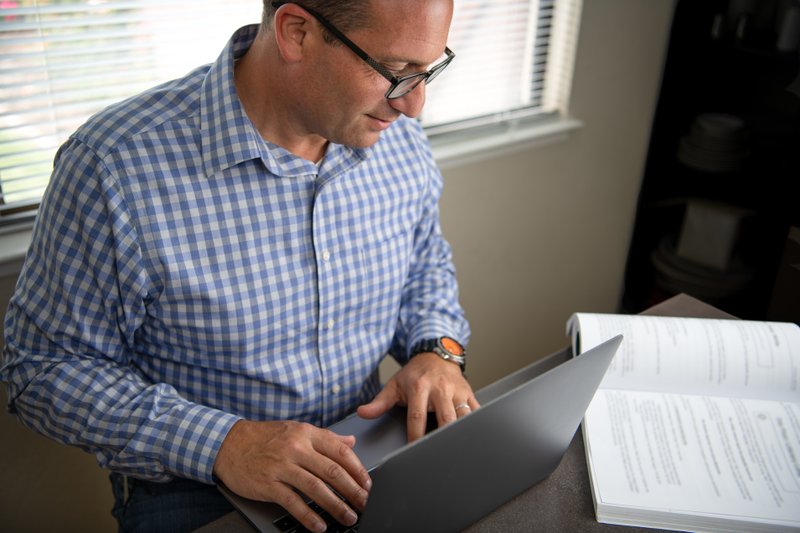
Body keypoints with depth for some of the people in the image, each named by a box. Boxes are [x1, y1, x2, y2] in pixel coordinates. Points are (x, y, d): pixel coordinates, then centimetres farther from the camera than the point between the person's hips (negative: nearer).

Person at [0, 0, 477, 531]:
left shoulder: (397, 137, -4)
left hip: (366, 463, 3)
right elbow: (46, 367, -12)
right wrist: (218, 443, -25)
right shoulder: (116, 165, -20)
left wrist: (436, 349, -8)